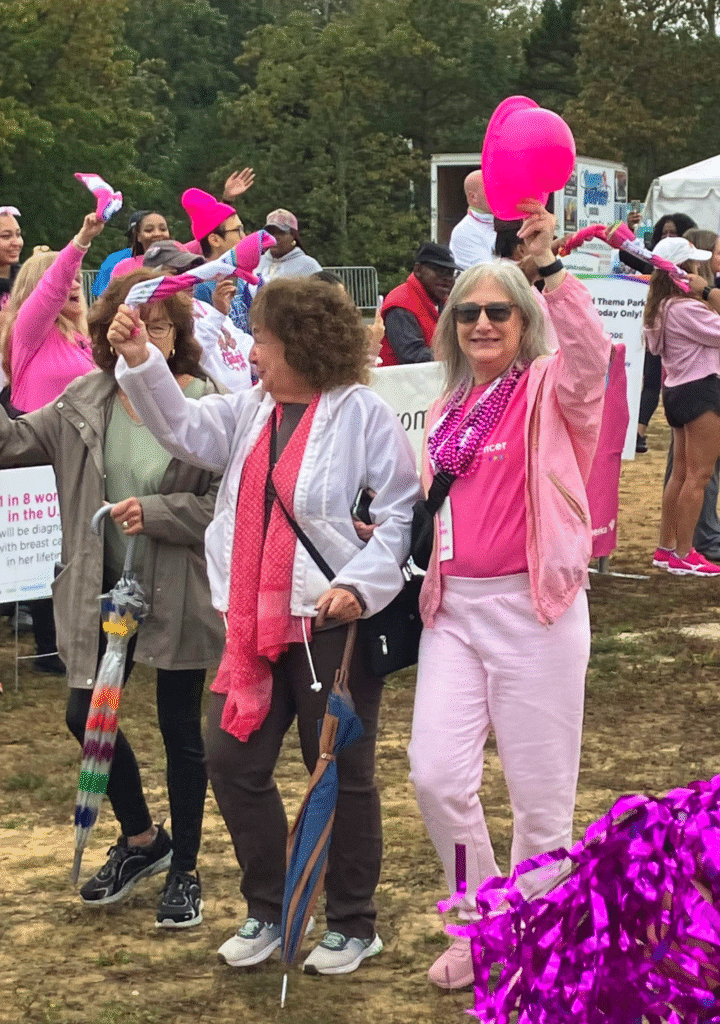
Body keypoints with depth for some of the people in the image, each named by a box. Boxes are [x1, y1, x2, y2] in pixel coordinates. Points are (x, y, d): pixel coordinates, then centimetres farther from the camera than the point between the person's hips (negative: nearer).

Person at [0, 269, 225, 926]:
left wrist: (156, 513, -24)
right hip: (106, 590, 5)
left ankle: (183, 872, 26)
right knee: (86, 716, 9)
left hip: (179, 594, -5)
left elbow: (227, 504, -16)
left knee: (181, 729, 8)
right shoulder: (85, 403, 0)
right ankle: (141, 840, 35)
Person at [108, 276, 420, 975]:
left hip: (333, 625, -7)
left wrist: (361, 584, -22)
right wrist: (140, 364, -13)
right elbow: (186, 430, 0)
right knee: (232, 761, 9)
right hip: (255, 625, 7)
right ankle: (266, 911, 25)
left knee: (342, 774, 6)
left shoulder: (363, 414, -9)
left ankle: (352, 925, 21)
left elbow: (402, 513, -11)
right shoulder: (251, 411, 11)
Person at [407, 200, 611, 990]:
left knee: (540, 792, 3)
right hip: (453, 605, 5)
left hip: (533, 606, -5)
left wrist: (548, 265, -37)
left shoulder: (551, 390, -3)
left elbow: (589, 351, -27)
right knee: (437, 775, -4)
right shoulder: (447, 409, 14)